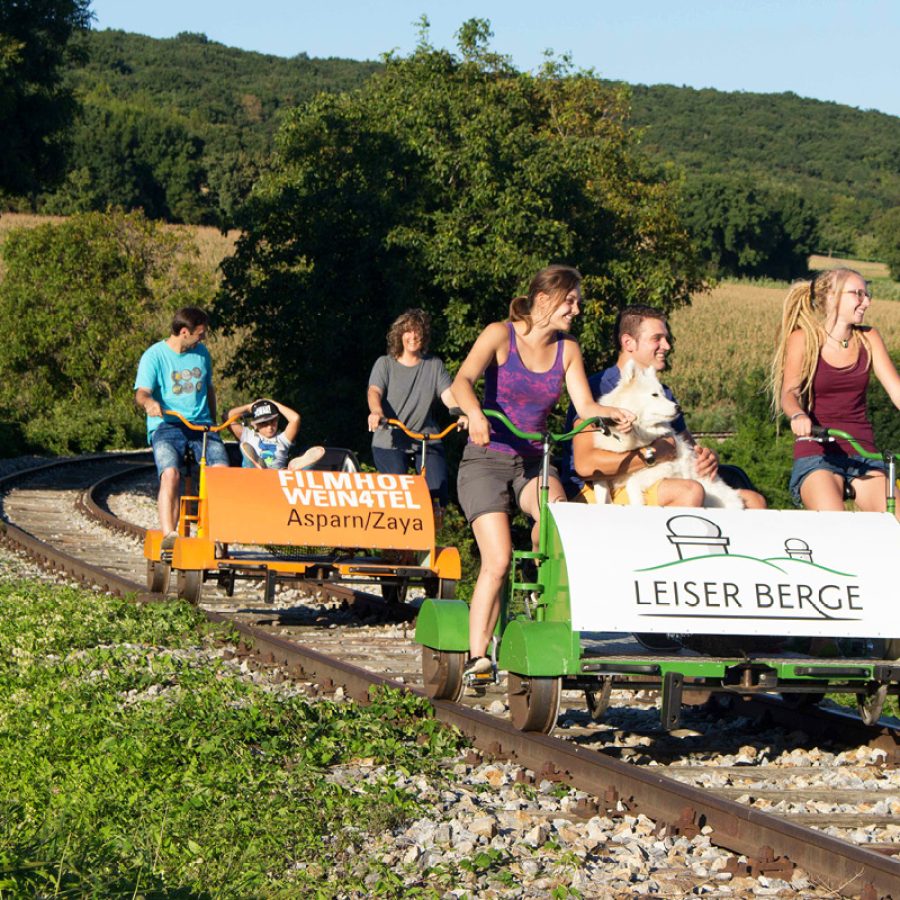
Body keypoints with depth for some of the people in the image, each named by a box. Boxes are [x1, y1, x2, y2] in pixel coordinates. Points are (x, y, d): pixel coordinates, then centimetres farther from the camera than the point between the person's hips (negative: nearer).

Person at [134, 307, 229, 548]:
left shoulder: (201, 353, 15)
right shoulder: (154, 356, -1)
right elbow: (141, 392, -12)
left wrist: (212, 420, 25)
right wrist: (149, 402, -35)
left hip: (201, 424, 4)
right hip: (166, 425, -4)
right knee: (170, 474, -30)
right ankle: (169, 534, -31)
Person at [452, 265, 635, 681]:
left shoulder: (567, 350, 6)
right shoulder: (500, 335, -7)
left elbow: (585, 405, -1)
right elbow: (463, 381, -22)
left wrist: (613, 414, -24)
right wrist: (475, 415, -43)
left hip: (533, 462, 4)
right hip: (486, 460, -4)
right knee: (498, 560, -18)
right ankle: (477, 656, -11)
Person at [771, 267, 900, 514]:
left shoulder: (868, 339, 9)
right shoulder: (804, 339, -1)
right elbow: (789, 392, -12)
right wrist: (798, 416, -36)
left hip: (863, 452, 4)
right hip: (816, 452, -4)